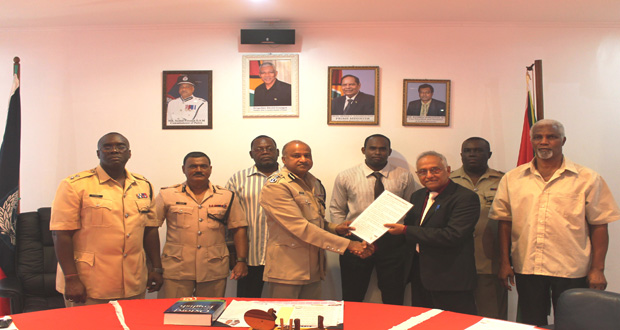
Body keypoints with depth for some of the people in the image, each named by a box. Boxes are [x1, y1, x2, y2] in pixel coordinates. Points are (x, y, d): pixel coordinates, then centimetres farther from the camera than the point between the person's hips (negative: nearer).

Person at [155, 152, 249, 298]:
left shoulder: (227, 196, 8)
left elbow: (238, 229, 7)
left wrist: (241, 261, -1)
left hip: (214, 272, 1)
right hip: (176, 270, -1)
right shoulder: (167, 195, 4)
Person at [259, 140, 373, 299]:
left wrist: (334, 228, 2)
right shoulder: (276, 186, -14)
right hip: (287, 267, -7)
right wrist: (347, 244, -22)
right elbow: (300, 227, -22)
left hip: (313, 267, 8)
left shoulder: (314, 183, 14)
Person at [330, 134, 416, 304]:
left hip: (392, 243, 1)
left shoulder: (405, 176, 3)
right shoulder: (345, 177, 1)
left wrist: (405, 235, -3)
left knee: (394, 300, 8)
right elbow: (336, 210, 7)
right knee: (352, 299, 9)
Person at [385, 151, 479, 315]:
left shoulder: (466, 198, -13)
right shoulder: (418, 196, 12)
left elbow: (452, 236, -24)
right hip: (419, 276, 7)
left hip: (451, 281, -7)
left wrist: (405, 230, -21)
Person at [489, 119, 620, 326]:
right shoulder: (512, 179, 5)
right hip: (526, 269, 2)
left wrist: (597, 269, -4)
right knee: (531, 324, 12)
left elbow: (599, 225, 0)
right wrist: (504, 263, 2)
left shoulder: (587, 179, 1)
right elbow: (505, 222, 6)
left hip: (571, 271, -1)